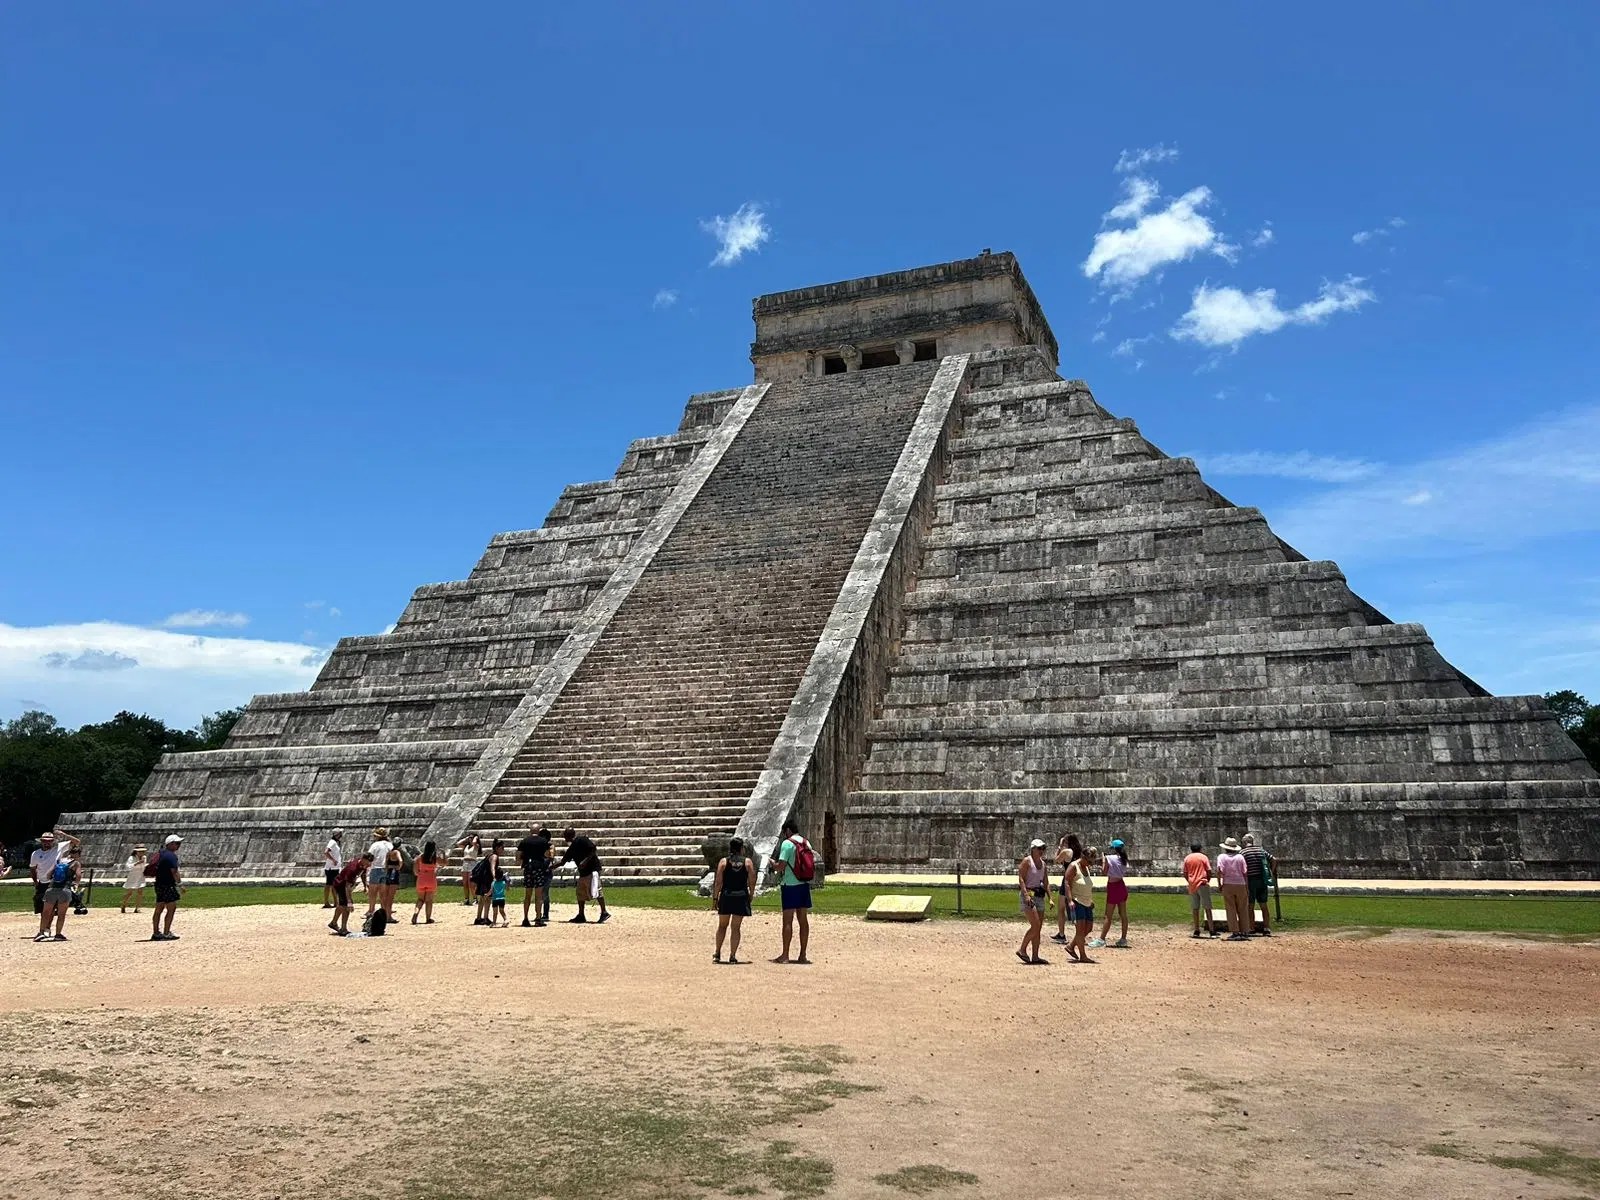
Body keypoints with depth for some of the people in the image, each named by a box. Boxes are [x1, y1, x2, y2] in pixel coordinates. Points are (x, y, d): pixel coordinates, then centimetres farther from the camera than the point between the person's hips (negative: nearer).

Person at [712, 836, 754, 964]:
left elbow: (718, 882, -5)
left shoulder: (724, 861, 0)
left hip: (726, 897, 0)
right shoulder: (748, 862, 0)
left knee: (722, 925, 15)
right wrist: (750, 896, 11)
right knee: (735, 927, 5)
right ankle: (732, 956, 3)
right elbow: (752, 882, -2)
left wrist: (715, 898, 1)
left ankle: (717, 954, 16)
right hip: (741, 897, 0)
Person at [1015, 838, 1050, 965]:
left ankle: (1035, 956, 9)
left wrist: (1050, 898, 7)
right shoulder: (1026, 861, -7)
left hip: (1039, 896, 8)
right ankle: (1022, 950, -3)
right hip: (1028, 895, -8)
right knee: (1035, 926, -15)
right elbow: (1021, 879, -13)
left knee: (1038, 928, 5)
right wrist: (1026, 895, -23)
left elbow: (1046, 883, 17)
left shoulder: (1043, 864, 15)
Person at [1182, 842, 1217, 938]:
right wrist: (1207, 881, 11)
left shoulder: (1187, 859, 7)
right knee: (1207, 908, -2)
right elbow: (1209, 871, -4)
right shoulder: (1204, 857, 0)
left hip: (1192, 886, 3)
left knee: (1195, 909, 9)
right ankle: (1212, 931, -7)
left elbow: (1185, 874, 6)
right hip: (1203, 884, -3)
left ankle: (1197, 931, 9)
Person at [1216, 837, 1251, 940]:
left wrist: (1219, 884, -3)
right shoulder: (1240, 857, 7)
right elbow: (1245, 873, 4)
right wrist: (1247, 887, 9)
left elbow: (1219, 871, -10)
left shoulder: (1222, 857, 2)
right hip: (1241, 885, 1)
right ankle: (1243, 932, 9)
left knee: (1231, 910, 1)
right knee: (1242, 910, 9)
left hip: (1228, 885, -1)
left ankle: (1235, 932, -4)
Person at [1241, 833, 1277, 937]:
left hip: (1250, 880, -4)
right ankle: (1267, 929, 6)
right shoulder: (1261, 851, 10)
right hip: (1262, 881, 4)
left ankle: (1251, 929, 3)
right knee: (1263, 906, 9)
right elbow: (1274, 860, 8)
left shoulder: (1243, 852, -5)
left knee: (1250, 906, 3)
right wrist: (1271, 873, 12)